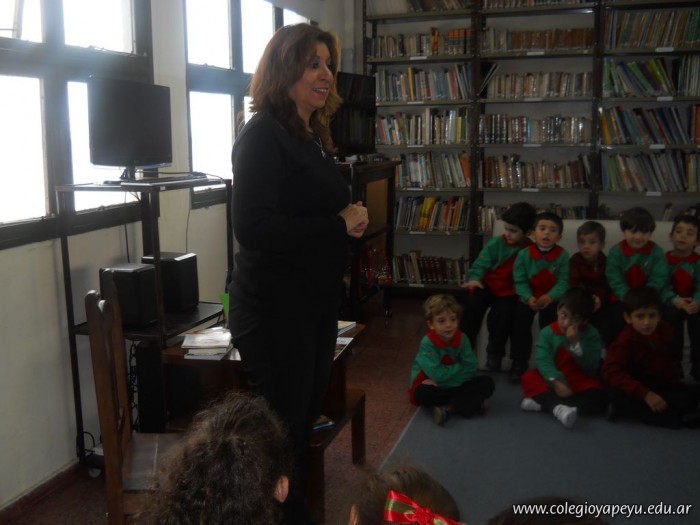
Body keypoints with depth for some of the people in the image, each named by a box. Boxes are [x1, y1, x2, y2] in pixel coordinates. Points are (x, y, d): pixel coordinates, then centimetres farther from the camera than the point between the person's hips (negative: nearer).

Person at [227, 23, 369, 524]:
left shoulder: (314, 136, 13)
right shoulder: (263, 136, -14)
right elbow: (254, 228, -25)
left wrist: (351, 217, 6)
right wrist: (338, 225, -20)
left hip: (317, 304, 9)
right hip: (275, 310, -9)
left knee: (306, 419, 20)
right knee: (281, 431, 3)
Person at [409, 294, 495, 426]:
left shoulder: (462, 339, -8)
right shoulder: (428, 343, -20)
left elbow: (471, 369, -14)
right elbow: (437, 374, -26)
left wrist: (444, 380, -22)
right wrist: (460, 368, -13)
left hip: (455, 386, 4)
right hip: (435, 388, -3)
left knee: (487, 383, -14)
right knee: (422, 393, -37)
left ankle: (448, 407, -27)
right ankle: (472, 403, -25)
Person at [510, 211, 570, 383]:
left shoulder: (562, 255, -7)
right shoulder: (524, 254, -7)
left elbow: (563, 282, -13)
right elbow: (520, 281, -9)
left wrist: (550, 297, -29)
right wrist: (529, 298, -26)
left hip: (551, 298, 0)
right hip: (529, 298, 1)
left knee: (549, 321, -24)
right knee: (520, 317, -21)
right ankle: (519, 363, -8)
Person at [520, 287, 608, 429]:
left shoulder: (591, 335, -4)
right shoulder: (548, 332, -4)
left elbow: (591, 368, -14)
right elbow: (543, 360, -19)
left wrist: (576, 343, -24)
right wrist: (556, 381, -35)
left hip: (580, 383, 0)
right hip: (553, 381, 1)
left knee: (599, 396, -31)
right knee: (529, 377, -26)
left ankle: (544, 402, -35)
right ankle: (558, 407, -47)